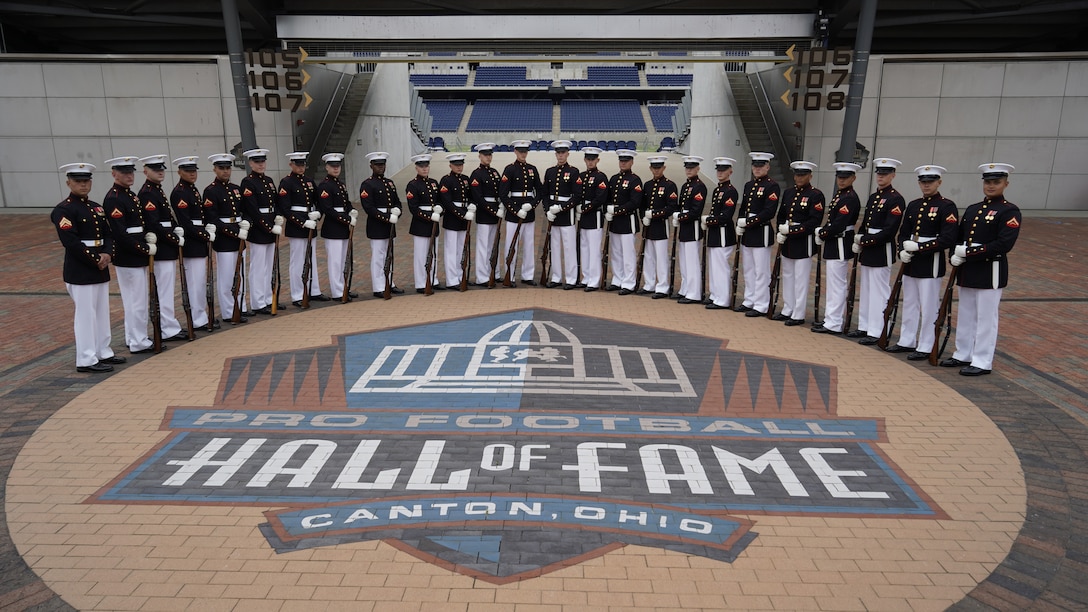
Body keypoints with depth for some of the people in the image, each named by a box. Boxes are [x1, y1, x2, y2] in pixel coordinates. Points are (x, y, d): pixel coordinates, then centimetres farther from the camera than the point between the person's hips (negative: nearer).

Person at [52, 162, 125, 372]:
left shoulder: (96, 207, 14)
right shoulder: (63, 210, -11)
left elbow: (108, 235, 10)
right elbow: (71, 242, -19)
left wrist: (107, 254, -9)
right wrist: (96, 261, -18)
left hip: (100, 269, 8)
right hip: (80, 271, -8)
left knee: (102, 312, 14)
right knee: (86, 314, -3)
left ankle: (103, 353, 24)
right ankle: (86, 360, 4)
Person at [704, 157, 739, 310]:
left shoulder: (731, 191, -13)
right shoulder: (716, 190, 15)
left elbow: (726, 216, -19)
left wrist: (708, 220, -14)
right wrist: (708, 221, 1)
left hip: (723, 235, -9)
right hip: (714, 233, 9)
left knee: (721, 266, -5)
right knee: (713, 266, 14)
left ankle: (723, 301, 1)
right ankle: (716, 296, 24)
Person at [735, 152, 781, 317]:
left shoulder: (772, 186, -9)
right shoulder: (748, 185, 15)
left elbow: (769, 211, -18)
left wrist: (749, 222, -19)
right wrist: (740, 224, 0)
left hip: (762, 233, -8)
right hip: (747, 234, 8)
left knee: (761, 272, -3)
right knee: (748, 270, 14)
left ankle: (761, 306, 3)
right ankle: (749, 302, 24)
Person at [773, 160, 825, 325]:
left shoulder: (816, 195, -9)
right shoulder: (788, 193, 11)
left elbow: (814, 222, -16)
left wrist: (791, 230, -20)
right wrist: (780, 233, -2)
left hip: (803, 243, -7)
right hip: (787, 242, 7)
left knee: (800, 279, -1)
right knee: (787, 277, 14)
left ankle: (798, 315, 6)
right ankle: (787, 310, 25)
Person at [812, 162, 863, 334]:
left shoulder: (850, 198, -16)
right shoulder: (840, 195, 15)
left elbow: (838, 225, -23)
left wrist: (821, 235, -11)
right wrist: (821, 232, 0)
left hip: (840, 246, -10)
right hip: (834, 245, 10)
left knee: (836, 285, -6)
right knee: (834, 284, 15)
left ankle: (834, 324, -1)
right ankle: (831, 319, 24)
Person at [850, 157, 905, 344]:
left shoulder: (896, 199, -11)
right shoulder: (873, 197, 15)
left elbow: (889, 230, -18)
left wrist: (865, 241, -17)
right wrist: (858, 241, 1)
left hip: (882, 253, -9)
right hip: (867, 251, 9)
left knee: (879, 292, -4)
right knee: (866, 291, 13)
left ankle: (875, 332, 0)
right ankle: (864, 327, 22)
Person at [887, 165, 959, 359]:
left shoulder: (947, 206, -9)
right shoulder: (913, 205, 11)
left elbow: (948, 239, -16)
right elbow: (903, 233, 13)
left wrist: (918, 247, -21)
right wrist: (902, 251, -6)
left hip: (931, 265, -7)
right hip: (911, 263, 7)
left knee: (928, 307, 1)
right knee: (909, 304, 15)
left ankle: (925, 348, 9)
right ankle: (907, 342, 25)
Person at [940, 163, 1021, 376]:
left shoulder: (1010, 211, -9)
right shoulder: (971, 209, 12)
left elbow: (1004, 244, -19)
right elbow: (958, 237, 13)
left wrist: (969, 253, -20)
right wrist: (955, 255, -7)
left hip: (991, 272, -7)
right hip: (967, 270, 7)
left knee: (986, 318, 0)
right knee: (965, 315, 15)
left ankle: (982, 362, 7)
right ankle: (963, 355, 27)